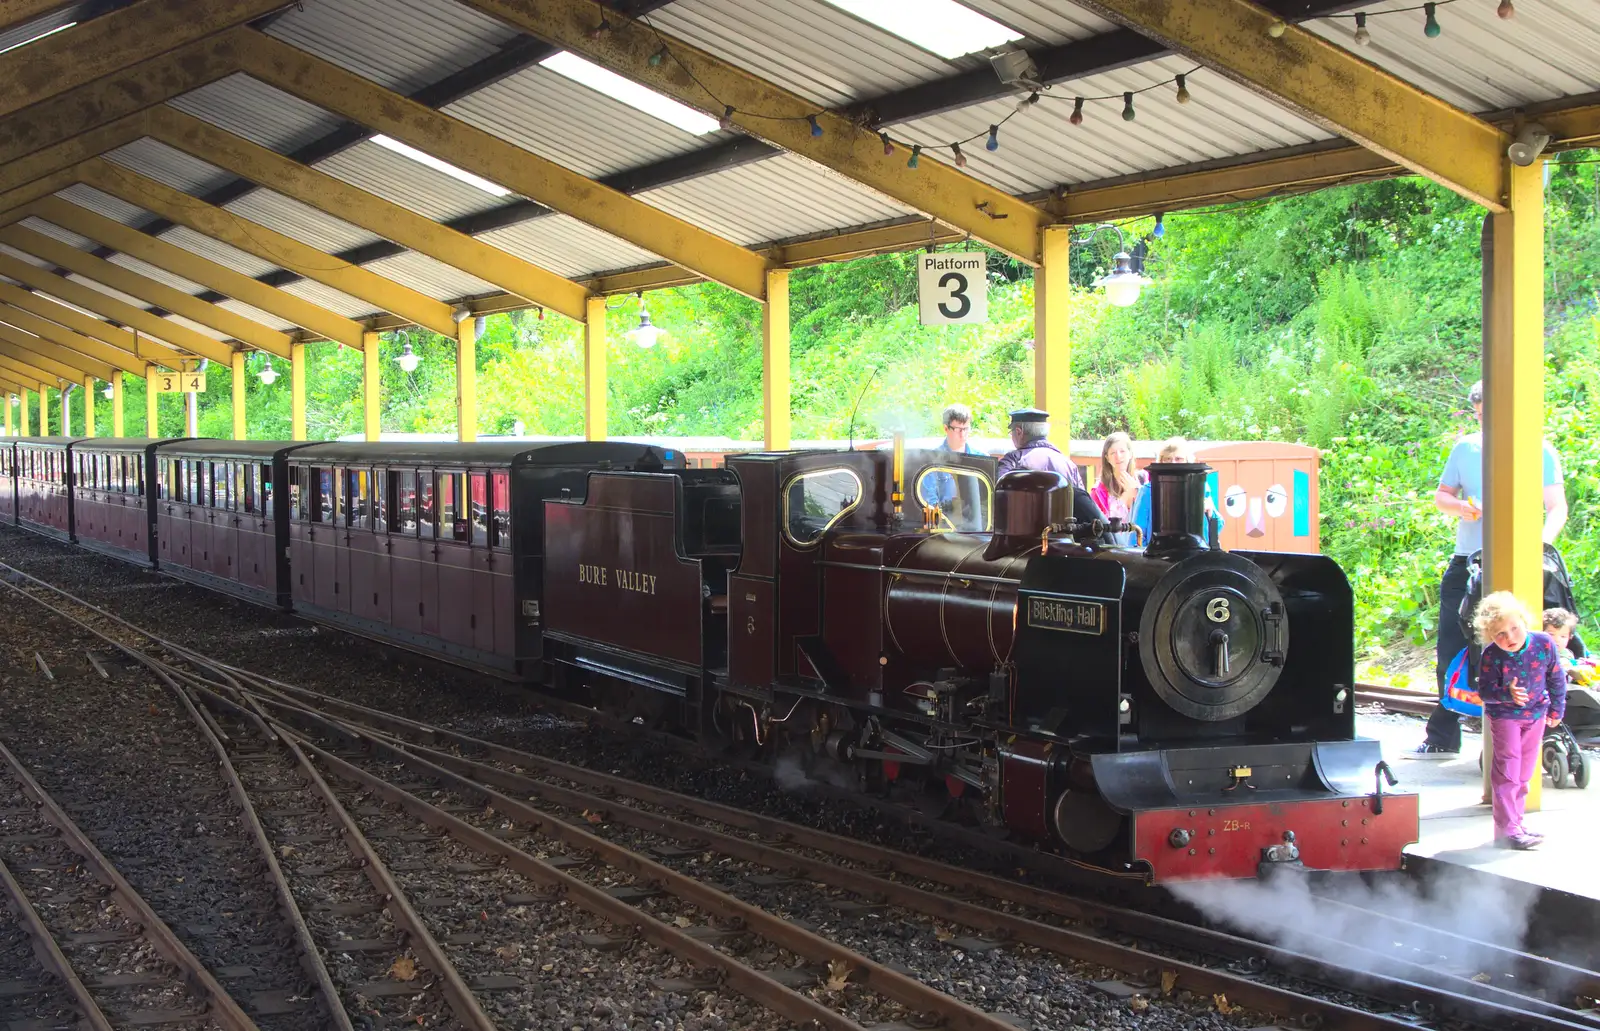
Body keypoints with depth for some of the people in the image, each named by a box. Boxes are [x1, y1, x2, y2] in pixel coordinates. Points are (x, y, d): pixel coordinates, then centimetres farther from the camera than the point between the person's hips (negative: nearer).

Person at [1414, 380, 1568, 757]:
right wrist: (1460, 507, -6)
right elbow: (1441, 495, 17)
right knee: (1450, 652, 6)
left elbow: (1557, 508, -5)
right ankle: (1442, 738, 16)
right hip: (1465, 565, 4)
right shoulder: (1465, 448, 9)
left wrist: (1541, 541, -24)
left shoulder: (1541, 452, -1)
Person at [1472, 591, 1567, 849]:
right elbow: (1485, 691, -20)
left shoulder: (1544, 644, -17)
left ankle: (1515, 823, 25)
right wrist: (1507, 694, -39)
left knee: (1525, 772, 13)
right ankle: (1507, 830, -2)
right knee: (1507, 772, -7)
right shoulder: (1491, 657, -25)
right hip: (1504, 715, -4)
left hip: (1536, 713, 4)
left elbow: (1557, 679, -1)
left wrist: (1556, 709, 7)